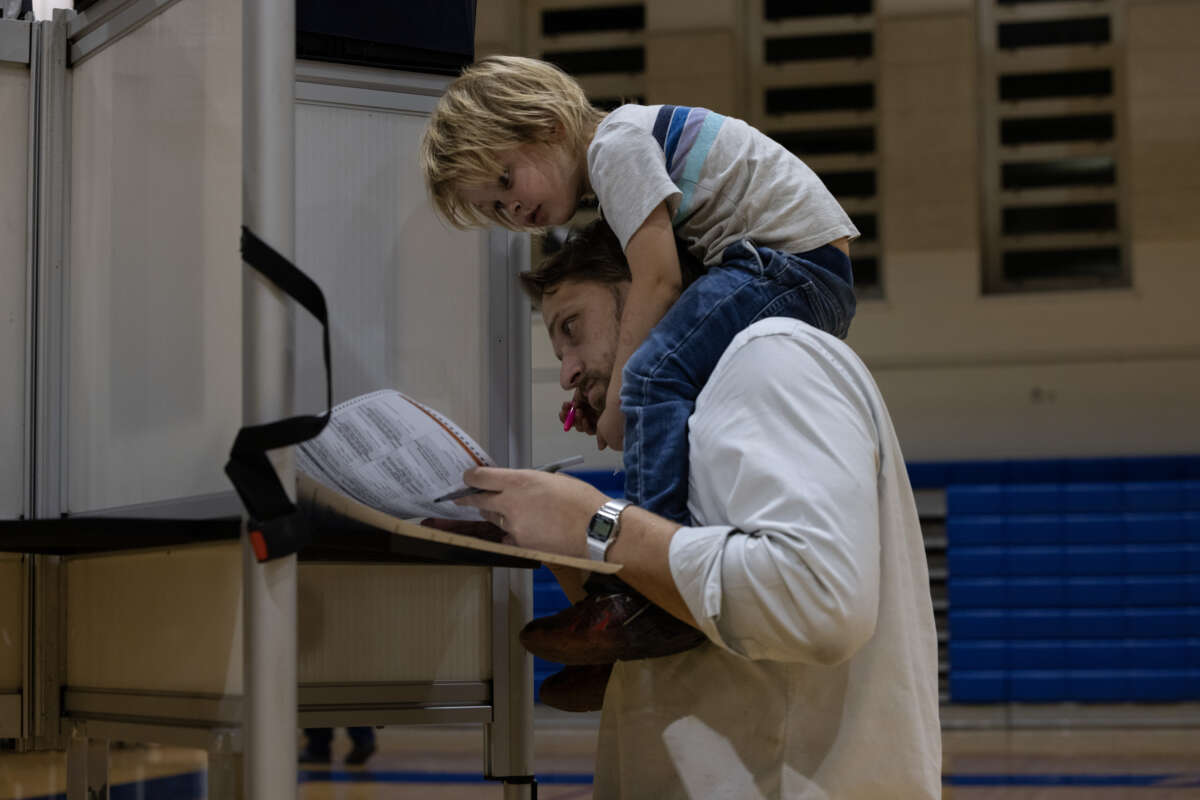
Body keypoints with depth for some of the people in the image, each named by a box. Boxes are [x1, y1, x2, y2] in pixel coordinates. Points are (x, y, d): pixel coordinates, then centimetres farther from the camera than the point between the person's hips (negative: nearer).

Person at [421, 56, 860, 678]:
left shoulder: (616, 142, -8)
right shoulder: (641, 138, 23)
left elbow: (659, 280, -15)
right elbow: (672, 287, 17)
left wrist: (619, 397, -10)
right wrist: (606, 392, 5)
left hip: (796, 254, -11)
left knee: (655, 373, -23)